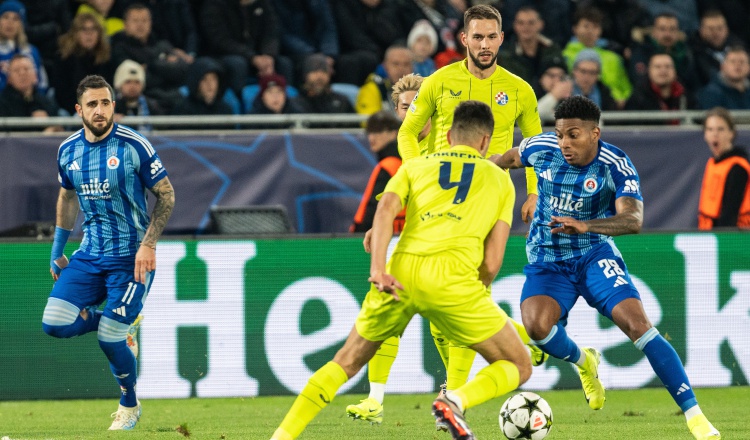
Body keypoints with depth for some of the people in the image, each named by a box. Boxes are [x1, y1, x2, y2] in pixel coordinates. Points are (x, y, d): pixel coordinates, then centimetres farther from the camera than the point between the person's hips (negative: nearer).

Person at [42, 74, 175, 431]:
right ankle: (122, 323, 18)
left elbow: (166, 194, -7)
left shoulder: (134, 146, -13)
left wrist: (148, 244, -17)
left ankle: (129, 405, 19)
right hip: (90, 254, 5)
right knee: (54, 324, -11)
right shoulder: (68, 150, 3)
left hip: (131, 256, -5)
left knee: (109, 338, -9)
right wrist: (57, 249, 18)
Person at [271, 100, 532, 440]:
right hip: (453, 276, -3)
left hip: (400, 272, 3)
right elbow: (491, 264, 10)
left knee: (348, 361, 23)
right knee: (518, 367, 11)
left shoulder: (415, 166, 25)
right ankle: (457, 401, -17)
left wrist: (378, 267, -9)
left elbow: (386, 208, 2)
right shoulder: (500, 180, 22)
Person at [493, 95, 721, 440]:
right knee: (537, 326, -27)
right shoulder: (541, 148, -9)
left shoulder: (617, 165, -17)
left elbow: (633, 219, -31)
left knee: (638, 324, -20)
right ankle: (582, 362, 10)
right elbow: (511, 158, 14)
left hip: (595, 255, -2)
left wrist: (585, 226, -47)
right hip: (547, 262, 2)